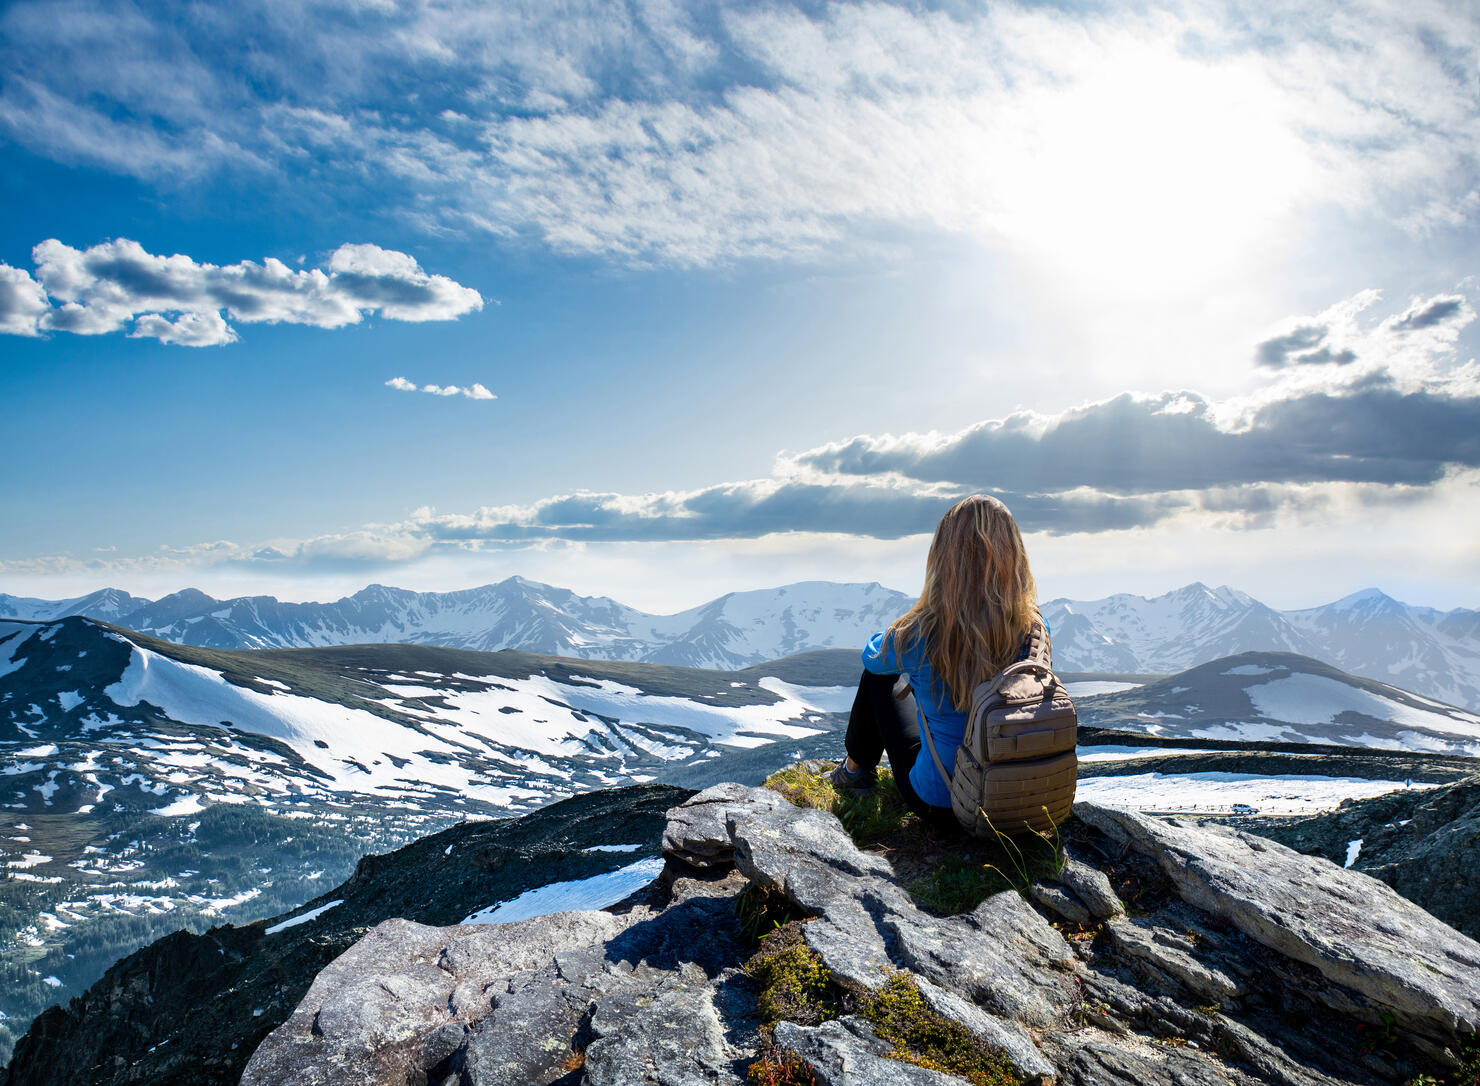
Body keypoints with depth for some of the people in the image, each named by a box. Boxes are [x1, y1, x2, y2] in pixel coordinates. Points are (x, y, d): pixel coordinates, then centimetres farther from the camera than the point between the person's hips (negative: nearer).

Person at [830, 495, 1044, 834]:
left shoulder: (919, 636, -26)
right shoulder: (1034, 629, -17)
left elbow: (873, 655, -1)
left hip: (941, 807, -4)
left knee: (878, 673, 17)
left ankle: (856, 768, 41)